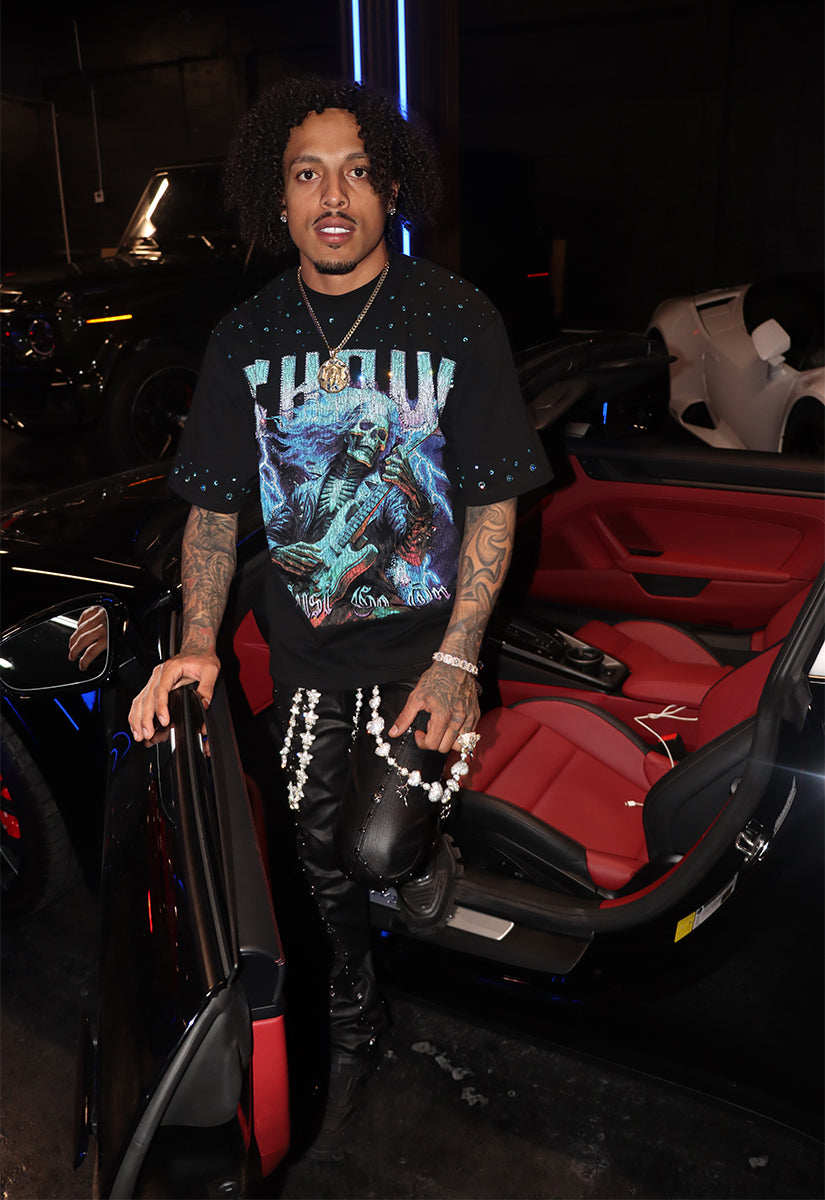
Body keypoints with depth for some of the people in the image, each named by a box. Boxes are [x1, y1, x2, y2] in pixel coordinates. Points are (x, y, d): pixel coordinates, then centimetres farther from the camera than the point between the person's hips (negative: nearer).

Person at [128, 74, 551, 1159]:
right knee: (323, 855, 12)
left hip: (426, 638, -3)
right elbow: (214, 505, 4)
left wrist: (457, 658, -16)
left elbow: (494, 503, -8)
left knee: (381, 844, -15)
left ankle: (432, 861, 25)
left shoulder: (457, 321, -9)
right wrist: (197, 644, -9)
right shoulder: (246, 338, 0)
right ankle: (354, 1029, 39)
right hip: (307, 643, 3)